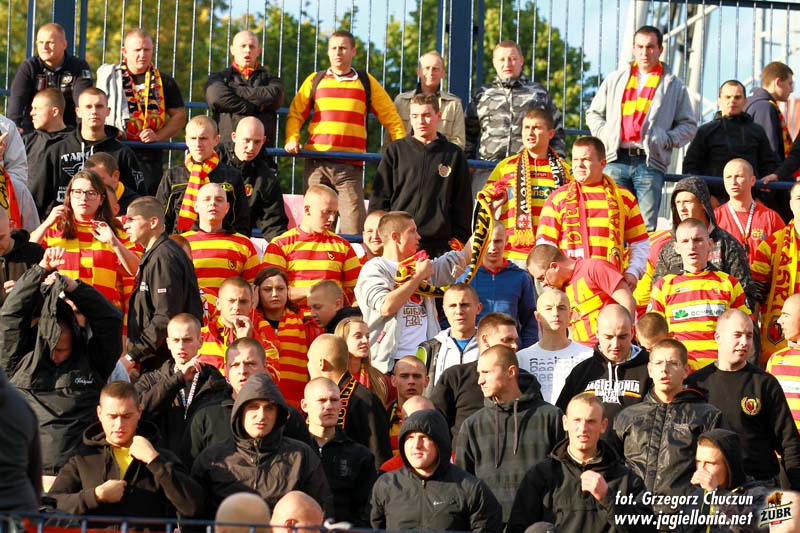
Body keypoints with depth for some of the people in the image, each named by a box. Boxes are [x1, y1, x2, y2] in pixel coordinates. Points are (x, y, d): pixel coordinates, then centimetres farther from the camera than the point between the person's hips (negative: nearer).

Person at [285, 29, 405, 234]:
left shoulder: (366, 82, 13)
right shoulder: (315, 80, 16)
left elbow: (391, 117, 14)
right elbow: (295, 113, 16)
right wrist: (292, 139, -2)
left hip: (350, 165, -1)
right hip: (316, 163, 1)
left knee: (354, 223, -11)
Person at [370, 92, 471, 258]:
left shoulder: (454, 155, 10)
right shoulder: (395, 151, 10)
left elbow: (463, 204, 12)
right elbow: (379, 196, 10)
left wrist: (460, 240, 6)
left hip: (439, 244, 0)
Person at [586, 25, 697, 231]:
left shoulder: (674, 86, 13)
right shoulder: (615, 80, 18)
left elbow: (689, 125, 14)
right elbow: (594, 113, 24)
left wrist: (666, 140, -2)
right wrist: (604, 135, 6)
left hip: (650, 162, -2)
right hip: (616, 161, 2)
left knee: (647, 226, -6)